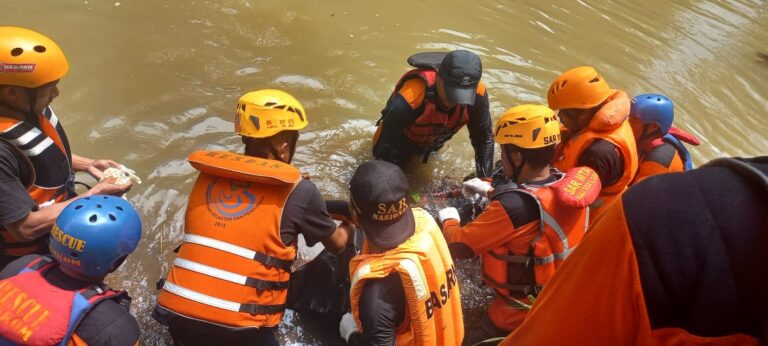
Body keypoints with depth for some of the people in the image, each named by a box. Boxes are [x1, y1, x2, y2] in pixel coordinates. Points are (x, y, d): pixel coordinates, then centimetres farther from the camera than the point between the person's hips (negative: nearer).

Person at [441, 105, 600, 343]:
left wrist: (448, 220, -5)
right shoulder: (570, 185, -12)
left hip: (518, 320, -7)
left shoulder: (516, 206, -35)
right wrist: (491, 192, 21)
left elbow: (457, 247, -26)